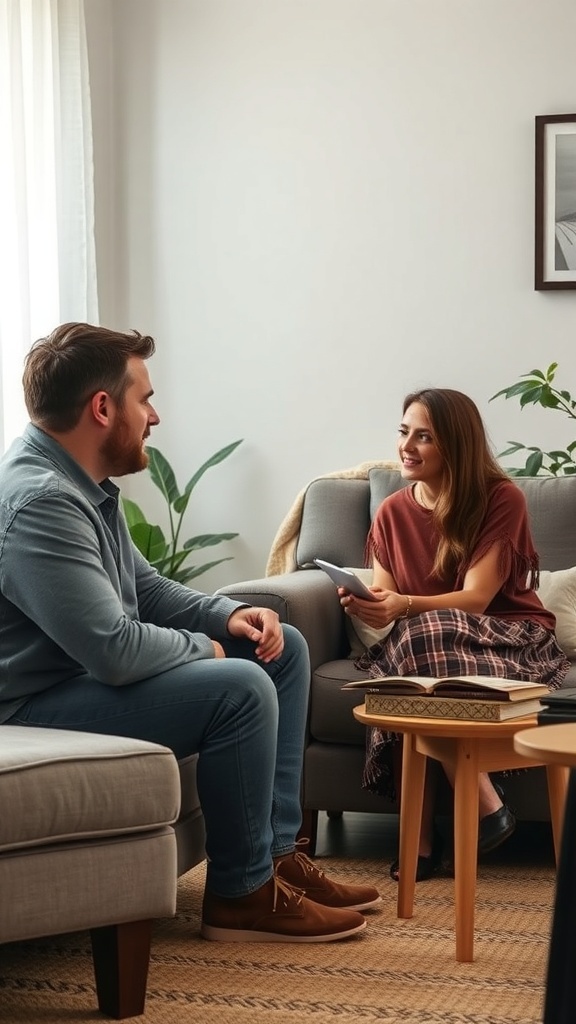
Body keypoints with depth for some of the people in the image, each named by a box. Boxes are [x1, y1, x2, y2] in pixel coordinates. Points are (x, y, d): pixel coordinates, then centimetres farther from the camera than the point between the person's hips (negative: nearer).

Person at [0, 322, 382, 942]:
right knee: (240, 688, -27)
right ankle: (241, 895, -11)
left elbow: (144, 587, 20)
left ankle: (277, 852, 9)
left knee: (283, 649, 11)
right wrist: (202, 647, -11)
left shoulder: (82, 483, 8)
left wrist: (228, 614, 2)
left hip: (89, 673, 11)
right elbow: (116, 650, -32)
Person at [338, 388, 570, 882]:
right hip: (438, 640, 4)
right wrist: (365, 604, -22)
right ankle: (418, 836, -29)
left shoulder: (501, 499, -9)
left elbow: (474, 599, -17)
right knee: (399, 666, -34)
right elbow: (386, 603, 3)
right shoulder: (392, 513, 6)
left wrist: (403, 607, -34)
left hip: (513, 645, -4)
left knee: (421, 636, -37)